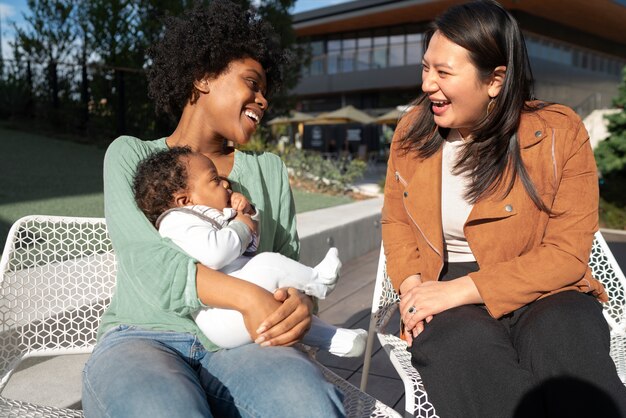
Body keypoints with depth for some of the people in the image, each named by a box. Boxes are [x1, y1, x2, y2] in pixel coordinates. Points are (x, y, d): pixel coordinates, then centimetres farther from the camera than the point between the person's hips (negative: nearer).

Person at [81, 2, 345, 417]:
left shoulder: (269, 169, 15)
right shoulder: (131, 155, 7)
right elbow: (147, 262, -9)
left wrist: (301, 301, -15)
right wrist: (247, 298, -24)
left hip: (243, 342, 3)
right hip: (144, 338, -2)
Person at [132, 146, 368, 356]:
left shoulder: (212, 219, 25)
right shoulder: (178, 221, -8)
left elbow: (248, 247, 33)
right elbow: (213, 253, -28)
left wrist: (248, 214, 13)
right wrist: (241, 227, -8)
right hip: (218, 318, -11)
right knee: (269, 264, -23)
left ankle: (330, 337, 30)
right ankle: (317, 280, 0)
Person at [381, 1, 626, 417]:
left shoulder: (560, 133, -7)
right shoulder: (413, 129, 3)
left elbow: (568, 252, -10)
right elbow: (396, 221, 12)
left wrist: (462, 289, -20)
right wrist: (412, 284, -9)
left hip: (540, 291, -1)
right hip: (442, 295, 2)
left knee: (570, 358, -35)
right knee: (463, 351, -33)